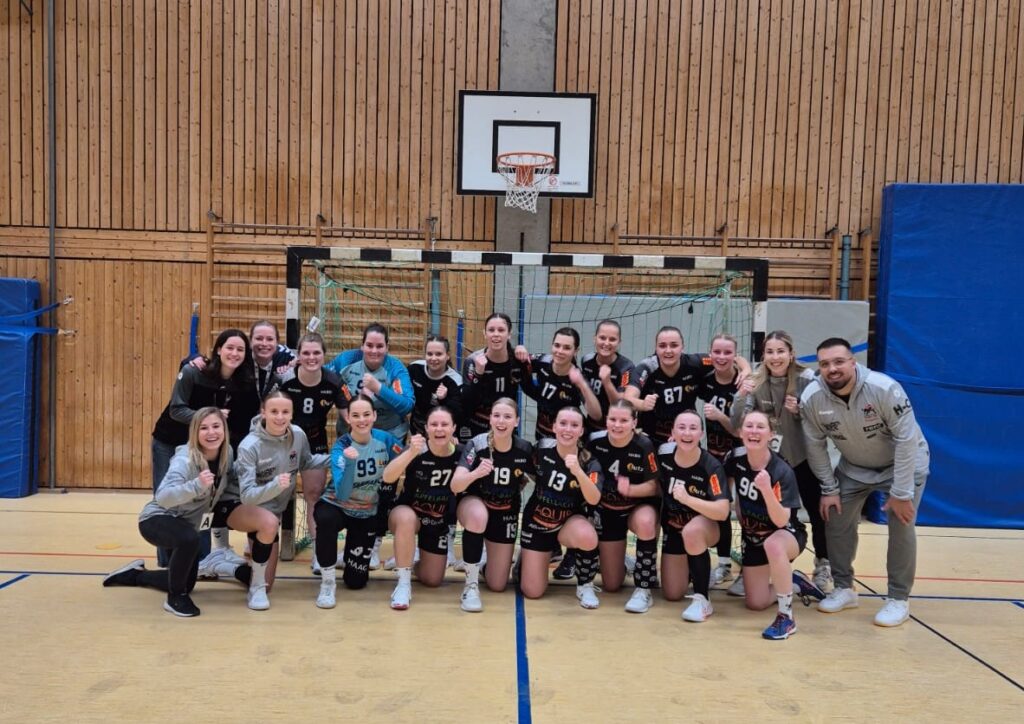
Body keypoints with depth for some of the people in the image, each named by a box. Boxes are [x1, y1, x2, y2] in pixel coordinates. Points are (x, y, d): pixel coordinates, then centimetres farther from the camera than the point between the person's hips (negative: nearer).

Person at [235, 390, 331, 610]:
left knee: (267, 585, 9)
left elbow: (306, 463, 6)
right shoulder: (249, 446, -28)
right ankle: (256, 587, -18)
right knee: (269, 524, -40)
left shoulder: (298, 435, -15)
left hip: (275, 510, 5)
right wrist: (275, 486, -51)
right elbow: (247, 496, -33)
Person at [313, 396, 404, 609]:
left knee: (355, 581, 4)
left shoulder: (385, 439, -15)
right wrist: (350, 463, -46)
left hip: (367, 514, 3)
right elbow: (342, 494, -34)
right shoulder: (341, 446, -22)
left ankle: (353, 553, 38)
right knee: (326, 519, -40)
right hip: (336, 506, -2)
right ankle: (327, 581, -19)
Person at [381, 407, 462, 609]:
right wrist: (411, 453, -54)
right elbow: (388, 477, -40)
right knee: (407, 518, -40)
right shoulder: (418, 450, -24)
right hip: (407, 512, -3)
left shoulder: (460, 453, -16)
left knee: (432, 580, 7)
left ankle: (410, 562, 41)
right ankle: (403, 583, -23)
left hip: (438, 521, 3)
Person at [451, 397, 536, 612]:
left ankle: (488, 557, 39)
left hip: (506, 513, 2)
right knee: (478, 516, -41)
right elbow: (455, 486, -35)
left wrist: (517, 489, -9)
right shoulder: (476, 444, -23)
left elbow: (533, 479, 5)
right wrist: (476, 473, -50)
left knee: (497, 585, 2)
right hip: (474, 503, -2)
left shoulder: (524, 449, -17)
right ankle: (471, 583, -21)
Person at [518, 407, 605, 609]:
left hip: (569, 521, -1)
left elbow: (594, 500, -36)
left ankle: (585, 586, -8)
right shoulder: (542, 448, -16)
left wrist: (577, 471, -47)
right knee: (532, 592, -3)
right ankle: (550, 554, 29)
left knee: (587, 537, -38)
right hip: (536, 522, 1)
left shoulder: (589, 462, -19)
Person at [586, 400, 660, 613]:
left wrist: (630, 489, -34)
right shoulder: (595, 441, -17)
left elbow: (654, 487, -19)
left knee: (646, 522, -41)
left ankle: (643, 589, -21)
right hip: (607, 511, 2)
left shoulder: (644, 446, -23)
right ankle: (620, 562, 43)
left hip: (639, 507, -2)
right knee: (611, 585, 4)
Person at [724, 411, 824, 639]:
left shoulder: (782, 471, -28)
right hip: (752, 537, 5)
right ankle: (792, 581, 31)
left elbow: (781, 521, -34)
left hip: (787, 533, -5)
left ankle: (786, 616, -25)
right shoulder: (735, 459, -15)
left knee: (772, 545, -42)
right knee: (756, 604, 2)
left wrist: (767, 490, -49)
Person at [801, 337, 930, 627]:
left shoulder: (884, 388, -33)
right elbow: (816, 445, -9)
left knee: (900, 525, -13)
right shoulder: (811, 398, -23)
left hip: (904, 462, -3)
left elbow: (906, 439, -27)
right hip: (853, 466, 4)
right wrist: (829, 489, -8)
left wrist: (901, 493, -25)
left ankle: (899, 599, 4)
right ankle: (844, 589, 19)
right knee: (836, 522, 0)